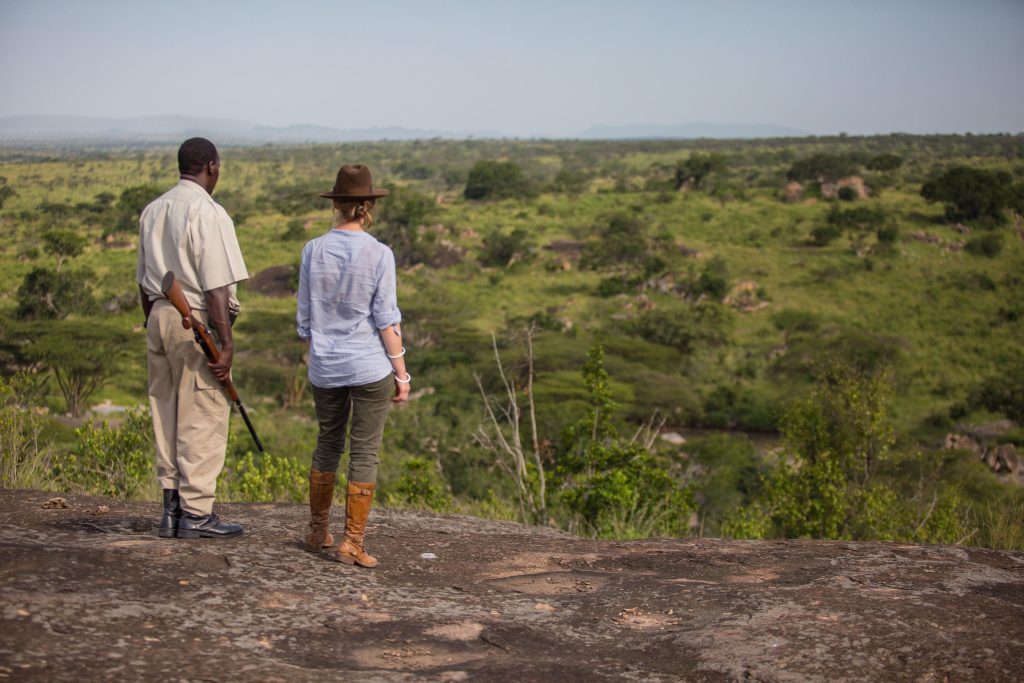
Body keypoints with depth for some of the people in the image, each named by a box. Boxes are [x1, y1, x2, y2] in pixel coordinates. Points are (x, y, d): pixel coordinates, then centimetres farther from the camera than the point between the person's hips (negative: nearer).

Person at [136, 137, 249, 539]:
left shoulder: (153, 211, 11)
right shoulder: (208, 214, -13)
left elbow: (144, 281, 16)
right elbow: (215, 287, -17)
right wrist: (226, 343, -15)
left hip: (160, 315, 8)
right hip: (198, 323, -8)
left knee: (167, 416, 12)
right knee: (202, 420, -1)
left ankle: (172, 509, 18)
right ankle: (196, 513, 2)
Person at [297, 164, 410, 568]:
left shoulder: (313, 251, -1)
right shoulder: (379, 255, -11)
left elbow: (304, 317, 4)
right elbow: (386, 319, -10)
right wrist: (401, 372, -3)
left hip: (325, 367, 4)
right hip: (370, 367, -4)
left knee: (328, 443, 19)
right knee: (364, 452, 3)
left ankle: (318, 531, 28)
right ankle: (352, 542, 4)